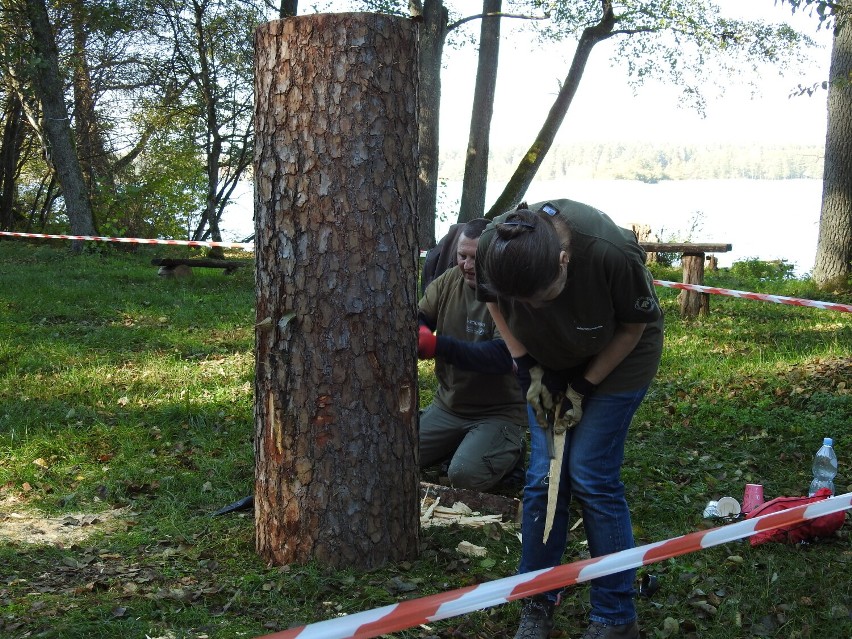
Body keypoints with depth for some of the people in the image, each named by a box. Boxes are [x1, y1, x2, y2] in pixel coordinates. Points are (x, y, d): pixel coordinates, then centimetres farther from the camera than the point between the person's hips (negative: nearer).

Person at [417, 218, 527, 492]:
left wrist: (438, 346, -40)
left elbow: (503, 356, -30)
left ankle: (511, 450, 4)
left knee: (464, 474, -28)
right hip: (448, 405, 6)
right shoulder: (449, 280, 2)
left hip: (499, 413, -6)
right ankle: (459, 445, 17)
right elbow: (419, 318, 4)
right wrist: (416, 331, -24)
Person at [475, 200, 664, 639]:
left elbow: (634, 325, -17)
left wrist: (585, 384, -15)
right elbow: (494, 303, -4)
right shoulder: (492, 249, -29)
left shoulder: (612, 253, -38)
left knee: (591, 478, -8)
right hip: (549, 361, 4)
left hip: (616, 357, -3)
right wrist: (527, 366, -11)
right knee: (542, 478, -1)